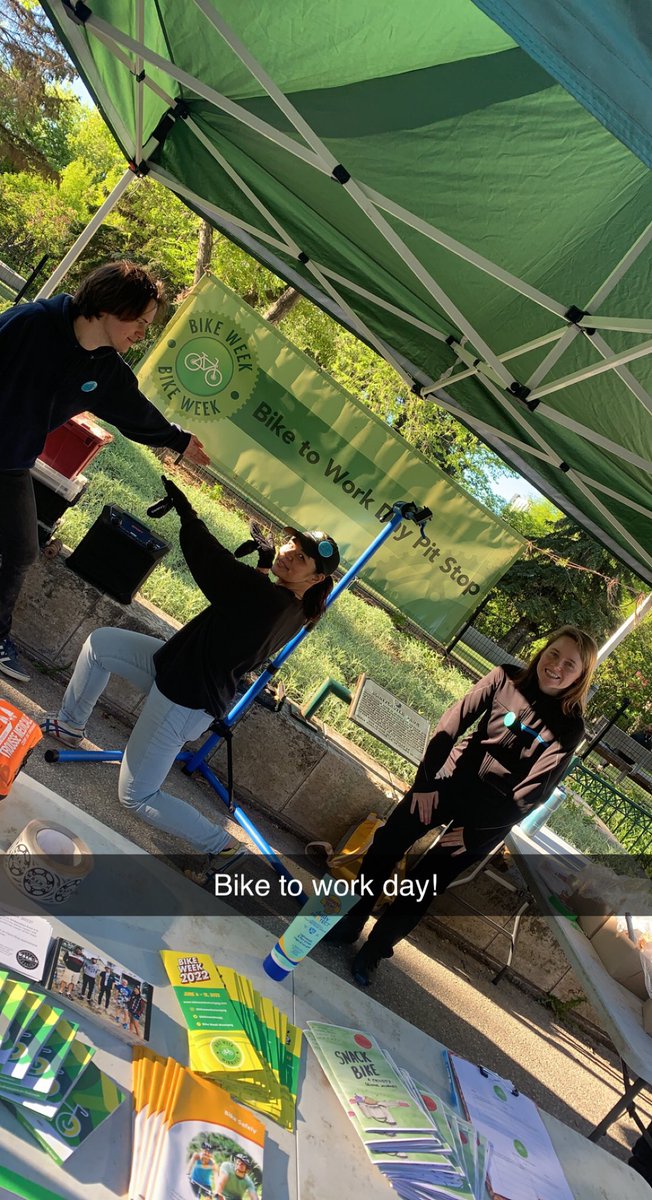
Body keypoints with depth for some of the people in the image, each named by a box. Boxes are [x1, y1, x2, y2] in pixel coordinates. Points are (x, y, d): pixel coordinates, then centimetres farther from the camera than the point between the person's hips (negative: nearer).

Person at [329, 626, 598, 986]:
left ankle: (373, 952, 20)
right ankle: (349, 923, 20)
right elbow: (453, 722, -7)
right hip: (451, 779, 2)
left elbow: (532, 791, -13)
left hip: (490, 813, -2)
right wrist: (425, 779, -13)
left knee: (423, 884, 0)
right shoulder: (505, 678, -5)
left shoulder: (569, 727, -11)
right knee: (387, 843, 0)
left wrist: (475, 834, -15)